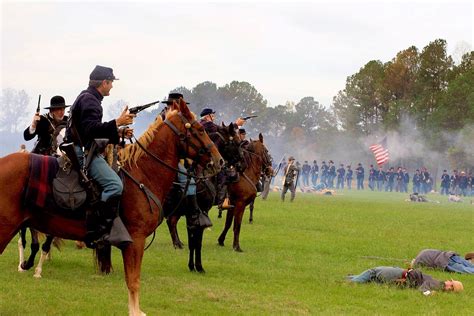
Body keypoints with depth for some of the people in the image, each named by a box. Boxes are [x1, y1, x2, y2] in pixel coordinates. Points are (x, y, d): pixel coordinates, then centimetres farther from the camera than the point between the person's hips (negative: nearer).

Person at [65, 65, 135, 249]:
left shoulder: (89, 98, 21)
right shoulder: (89, 100, -12)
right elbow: (91, 129, -24)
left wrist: (119, 133, 15)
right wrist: (117, 123, -23)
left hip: (85, 151, 12)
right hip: (82, 151, -12)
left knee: (114, 183, 14)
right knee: (114, 184, -24)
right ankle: (97, 233, -26)